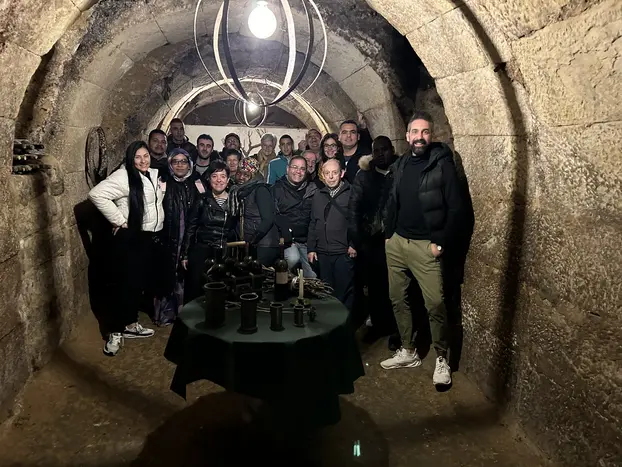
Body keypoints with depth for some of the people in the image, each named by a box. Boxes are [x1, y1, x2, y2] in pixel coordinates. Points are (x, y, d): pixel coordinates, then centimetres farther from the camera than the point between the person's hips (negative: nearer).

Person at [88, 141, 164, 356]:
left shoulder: (154, 174, 9)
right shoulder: (123, 176, -15)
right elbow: (96, 194, -25)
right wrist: (120, 221, -20)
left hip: (151, 237, 8)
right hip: (131, 238, -8)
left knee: (144, 281, 13)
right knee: (129, 283, -5)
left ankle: (131, 324, 28)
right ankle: (115, 331, 8)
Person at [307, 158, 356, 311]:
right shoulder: (318, 196, 13)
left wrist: (354, 245, -12)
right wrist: (311, 248, 12)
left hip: (344, 253, -5)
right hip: (323, 254, 5)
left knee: (345, 293, 1)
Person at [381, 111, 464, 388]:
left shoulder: (442, 164, -6)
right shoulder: (400, 165, 11)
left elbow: (455, 208, -9)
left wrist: (441, 243, -12)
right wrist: (388, 235, 9)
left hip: (425, 245, -5)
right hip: (396, 243, 6)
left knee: (435, 304, -8)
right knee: (398, 299, 11)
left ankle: (442, 359, 12)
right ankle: (407, 352, 26)